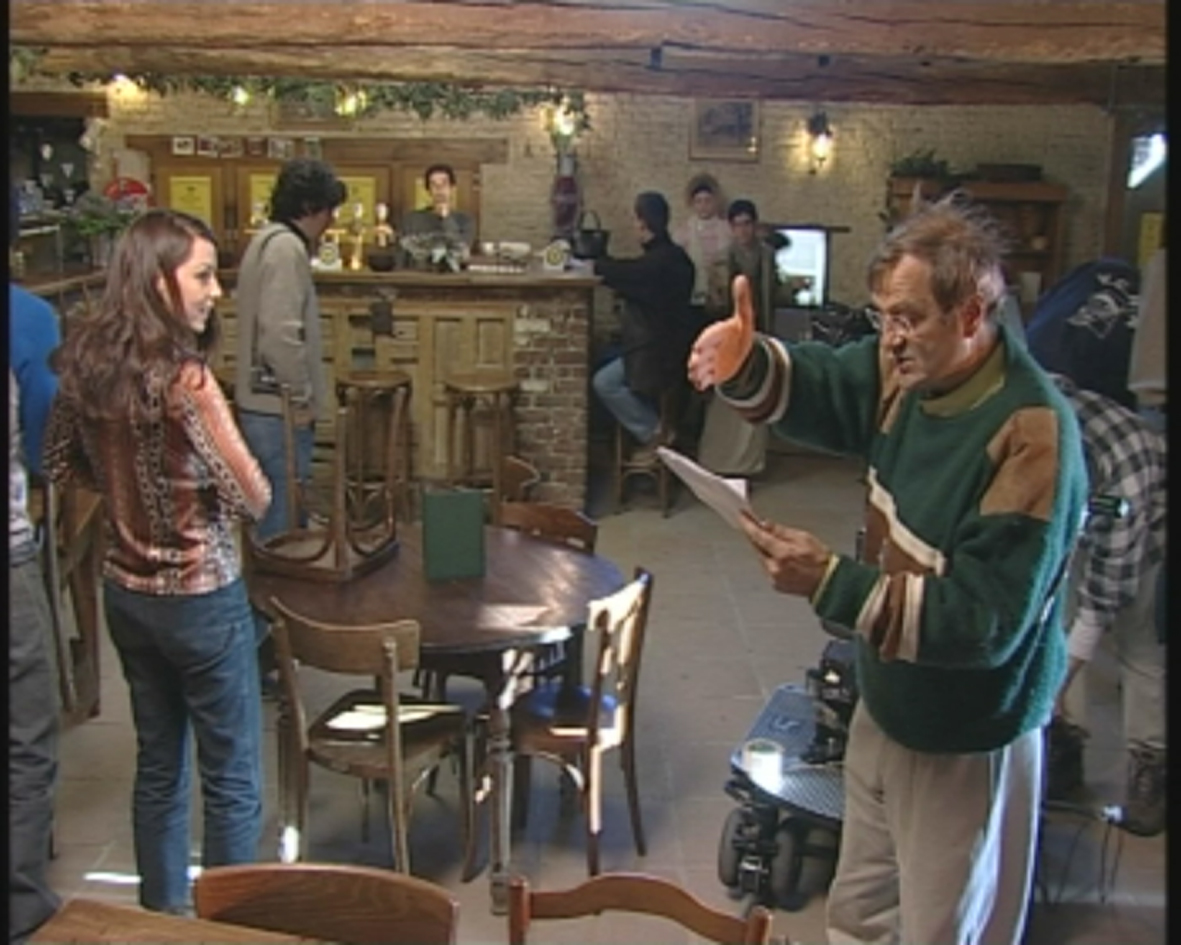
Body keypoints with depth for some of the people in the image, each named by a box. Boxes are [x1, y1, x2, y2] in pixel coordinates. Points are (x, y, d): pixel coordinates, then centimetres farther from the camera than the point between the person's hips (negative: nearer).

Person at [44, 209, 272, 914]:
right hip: (202, 597, -7)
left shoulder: (87, 362, -2)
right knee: (233, 781, 8)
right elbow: (254, 499, -20)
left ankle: (162, 916, 35)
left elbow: (63, 465, 13)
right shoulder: (184, 377, -23)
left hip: (126, 591, 8)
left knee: (157, 766, 21)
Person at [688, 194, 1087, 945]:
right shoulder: (909, 371, -7)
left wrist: (833, 584, -34)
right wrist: (745, 363, -16)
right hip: (887, 705, 8)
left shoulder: (1033, 439, -29)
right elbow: (815, 384, 7)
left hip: (966, 738, -7)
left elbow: (987, 622, -30)